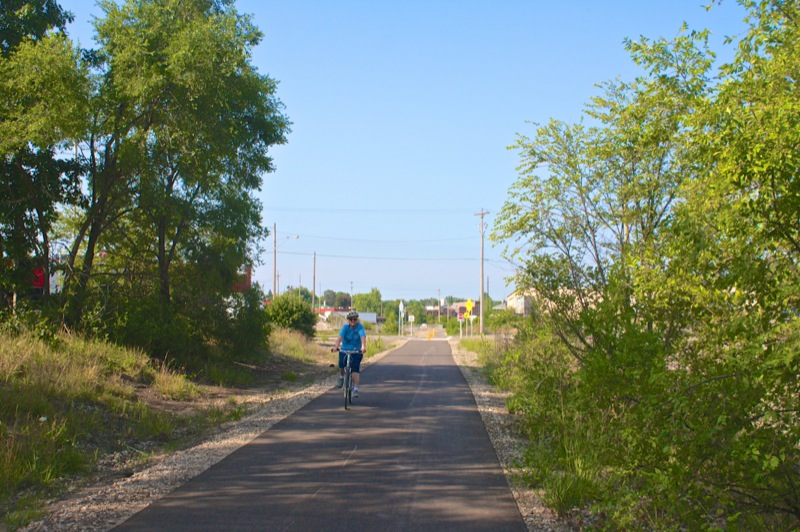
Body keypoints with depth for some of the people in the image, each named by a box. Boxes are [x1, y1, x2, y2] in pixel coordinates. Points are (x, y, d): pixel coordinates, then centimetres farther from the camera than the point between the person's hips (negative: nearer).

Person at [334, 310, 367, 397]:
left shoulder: (360, 327, -10)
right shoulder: (345, 327, -8)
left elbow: (363, 337, -26)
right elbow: (340, 336, -22)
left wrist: (363, 347, -44)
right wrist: (336, 346, -40)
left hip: (357, 351, -1)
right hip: (345, 350, 1)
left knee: (355, 370, -11)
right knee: (341, 364, -23)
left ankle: (355, 389, -7)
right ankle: (341, 377, 8)